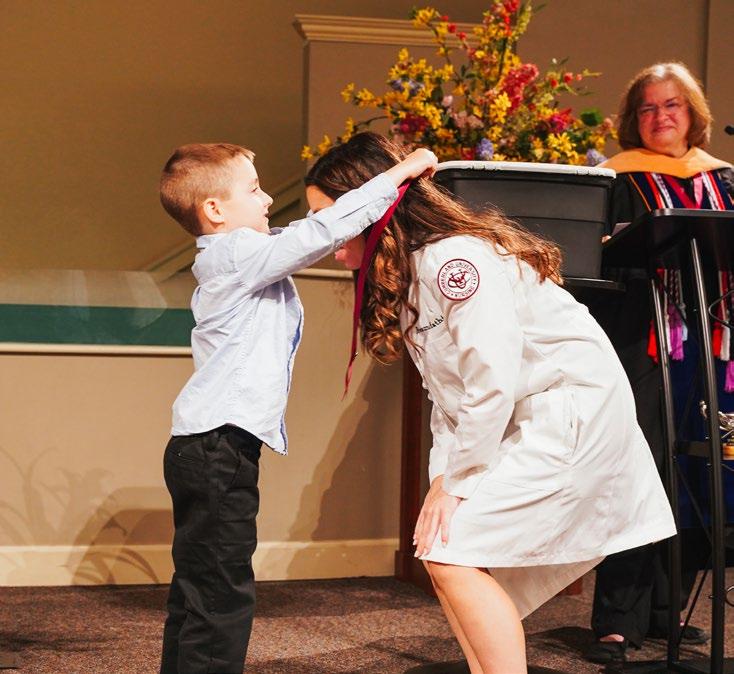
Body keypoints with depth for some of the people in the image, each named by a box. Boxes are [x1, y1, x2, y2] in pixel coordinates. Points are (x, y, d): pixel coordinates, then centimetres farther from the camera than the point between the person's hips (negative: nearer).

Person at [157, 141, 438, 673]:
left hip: (207, 448, 10)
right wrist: (395, 175, -14)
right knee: (221, 594, -10)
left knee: (198, 590, 15)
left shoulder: (230, 259, 18)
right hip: (219, 448, -10)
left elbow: (304, 239, 26)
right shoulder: (239, 255, -12)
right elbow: (320, 233, -21)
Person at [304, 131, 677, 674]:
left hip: (576, 407, -10)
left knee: (455, 554, -15)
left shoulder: (453, 260, -22)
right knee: (439, 551, 6)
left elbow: (492, 382, -25)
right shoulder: (403, 274, 9)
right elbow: (448, 393, 8)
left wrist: (457, 483, -17)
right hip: (522, 421, 10)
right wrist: (443, 474, -4)